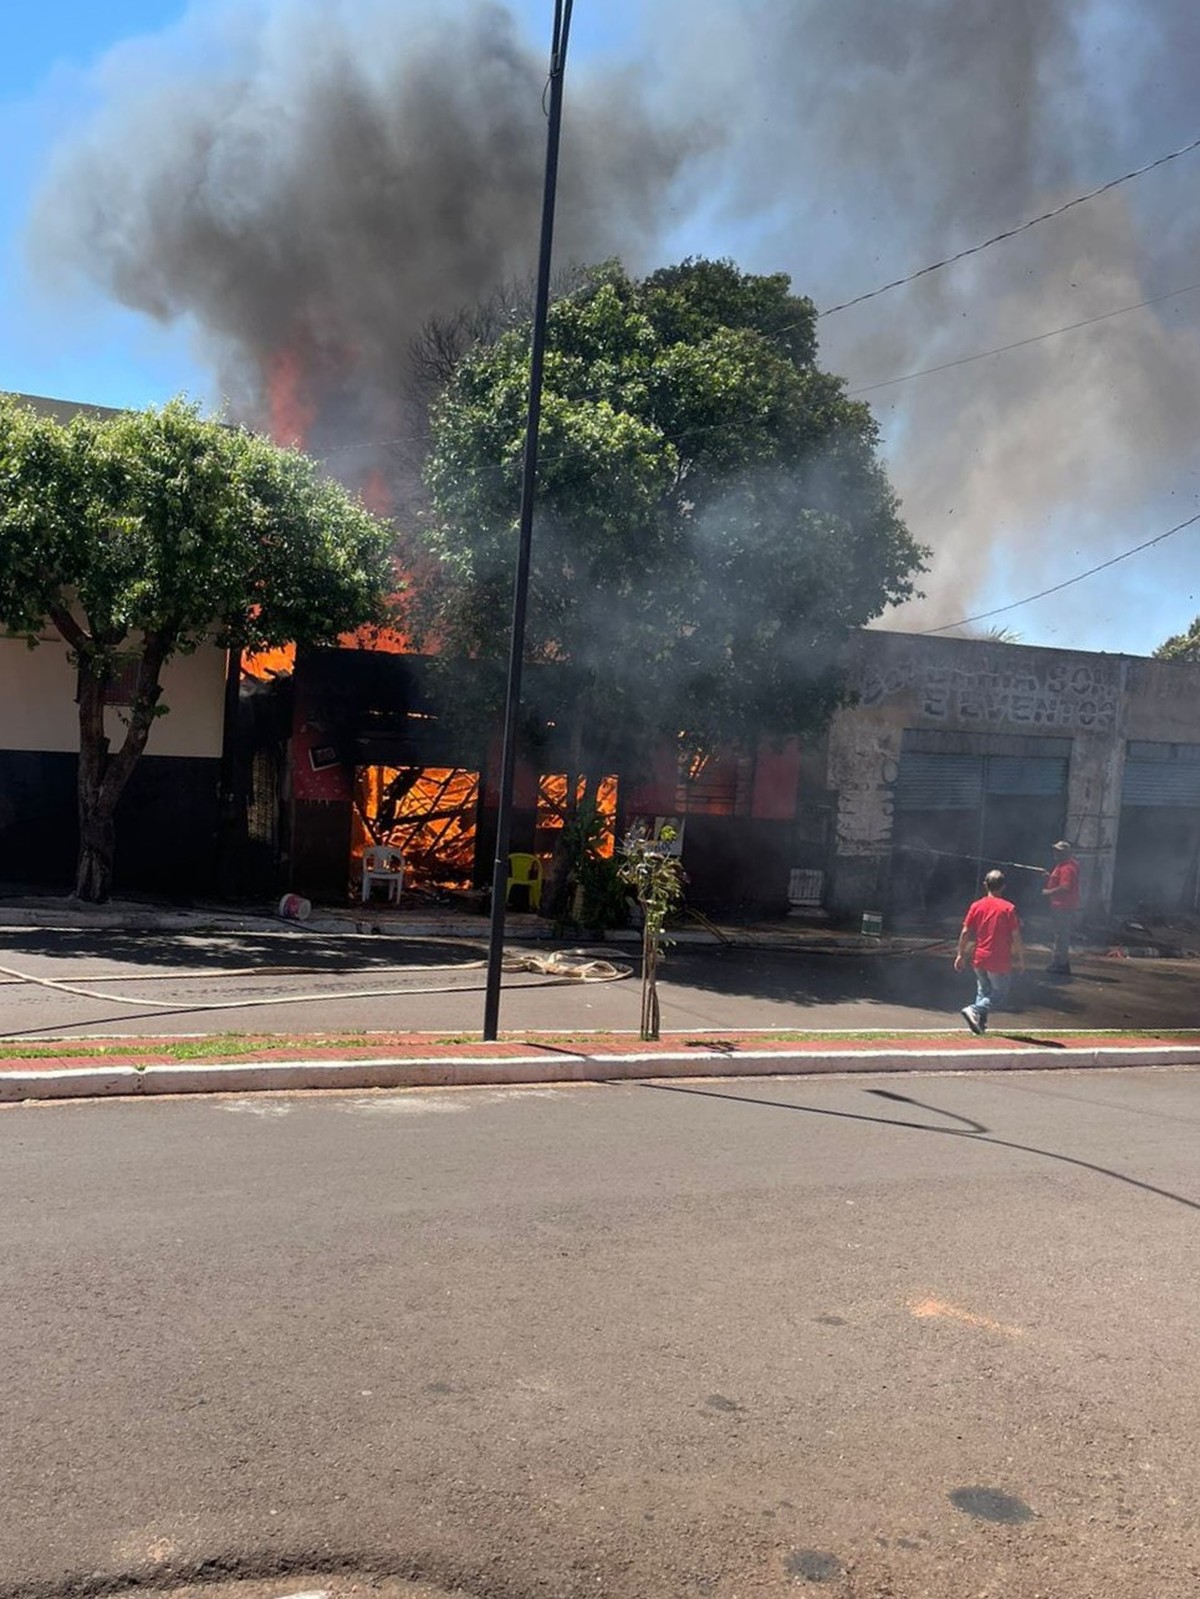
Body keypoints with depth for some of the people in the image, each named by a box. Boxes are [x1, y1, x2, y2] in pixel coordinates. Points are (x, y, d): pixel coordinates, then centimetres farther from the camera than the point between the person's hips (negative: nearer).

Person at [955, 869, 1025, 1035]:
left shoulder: (976, 906, 0)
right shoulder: (1009, 908, -9)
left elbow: (965, 932, 0)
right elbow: (1016, 937, -9)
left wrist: (960, 955, 8)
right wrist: (1021, 959, 0)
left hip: (979, 959, 4)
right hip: (999, 961, -4)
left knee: (983, 992, 20)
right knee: (1000, 994, 8)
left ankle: (981, 1023, 12)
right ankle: (974, 1010, -13)